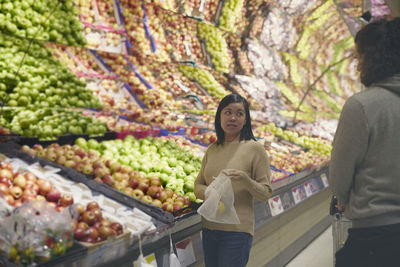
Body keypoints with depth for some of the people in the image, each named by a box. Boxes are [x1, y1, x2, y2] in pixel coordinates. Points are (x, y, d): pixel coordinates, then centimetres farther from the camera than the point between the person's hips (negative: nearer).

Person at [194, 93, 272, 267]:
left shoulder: (254, 148, -7)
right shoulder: (212, 150, 8)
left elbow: (266, 193, -7)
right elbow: (198, 185, 12)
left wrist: (245, 179, -24)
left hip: (237, 231, -5)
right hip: (209, 228, 5)